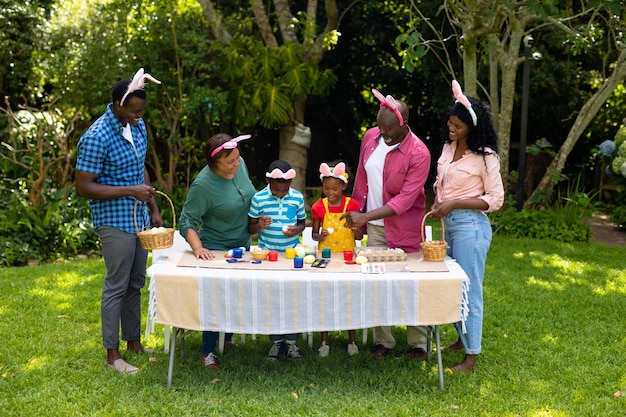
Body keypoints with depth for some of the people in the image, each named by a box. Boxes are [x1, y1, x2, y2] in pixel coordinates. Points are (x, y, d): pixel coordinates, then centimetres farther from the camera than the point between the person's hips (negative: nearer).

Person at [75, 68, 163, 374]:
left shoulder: (138, 126, 5)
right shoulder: (97, 138, -20)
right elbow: (83, 187, -19)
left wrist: (154, 209, 14)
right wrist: (130, 191, -22)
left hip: (140, 219, 8)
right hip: (115, 220, -8)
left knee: (135, 283, 15)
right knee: (117, 286, 0)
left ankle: (133, 342, 29)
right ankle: (112, 354, 11)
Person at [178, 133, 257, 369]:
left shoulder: (240, 164, -8)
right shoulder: (203, 185, -27)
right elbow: (187, 221, -22)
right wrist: (198, 248, -35)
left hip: (242, 244, 7)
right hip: (216, 249, -7)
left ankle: (227, 337, 36)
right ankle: (208, 352, 9)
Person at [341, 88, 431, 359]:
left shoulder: (418, 153, -18)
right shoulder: (370, 137, -1)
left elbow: (405, 200, -21)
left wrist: (365, 216, -26)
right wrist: (357, 216, 10)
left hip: (405, 228, -5)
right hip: (374, 226, 5)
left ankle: (418, 343, 17)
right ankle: (383, 341, 17)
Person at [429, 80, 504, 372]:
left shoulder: (485, 156, -13)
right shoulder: (448, 148, 7)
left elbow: (496, 199, -12)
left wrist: (454, 204, -19)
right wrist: (437, 201, 0)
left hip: (470, 225, -8)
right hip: (448, 224, 8)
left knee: (468, 290, -2)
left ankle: (471, 356, 8)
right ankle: (462, 338, 35)